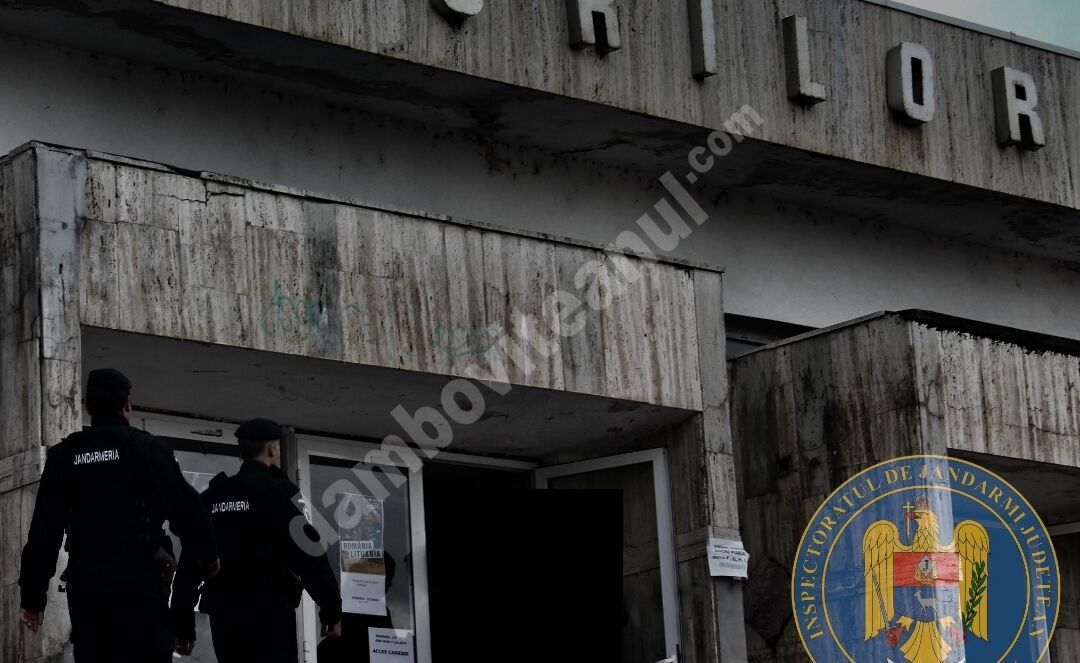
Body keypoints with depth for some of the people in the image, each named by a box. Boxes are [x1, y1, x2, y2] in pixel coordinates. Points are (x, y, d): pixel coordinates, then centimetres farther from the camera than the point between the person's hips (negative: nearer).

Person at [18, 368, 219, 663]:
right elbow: (185, 509, -5)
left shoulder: (64, 455, 9)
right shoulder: (147, 448, -1)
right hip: (138, 581, -4)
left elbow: (43, 531, 7)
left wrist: (33, 595, 10)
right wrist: (207, 556, 11)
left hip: (85, 583, 4)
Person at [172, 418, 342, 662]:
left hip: (224, 617, 6)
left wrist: (183, 628, 17)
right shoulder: (278, 491, -4)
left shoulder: (210, 498, 14)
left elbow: (188, 565, 14)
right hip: (270, 615, -6)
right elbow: (308, 553, -12)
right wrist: (332, 610, -7)